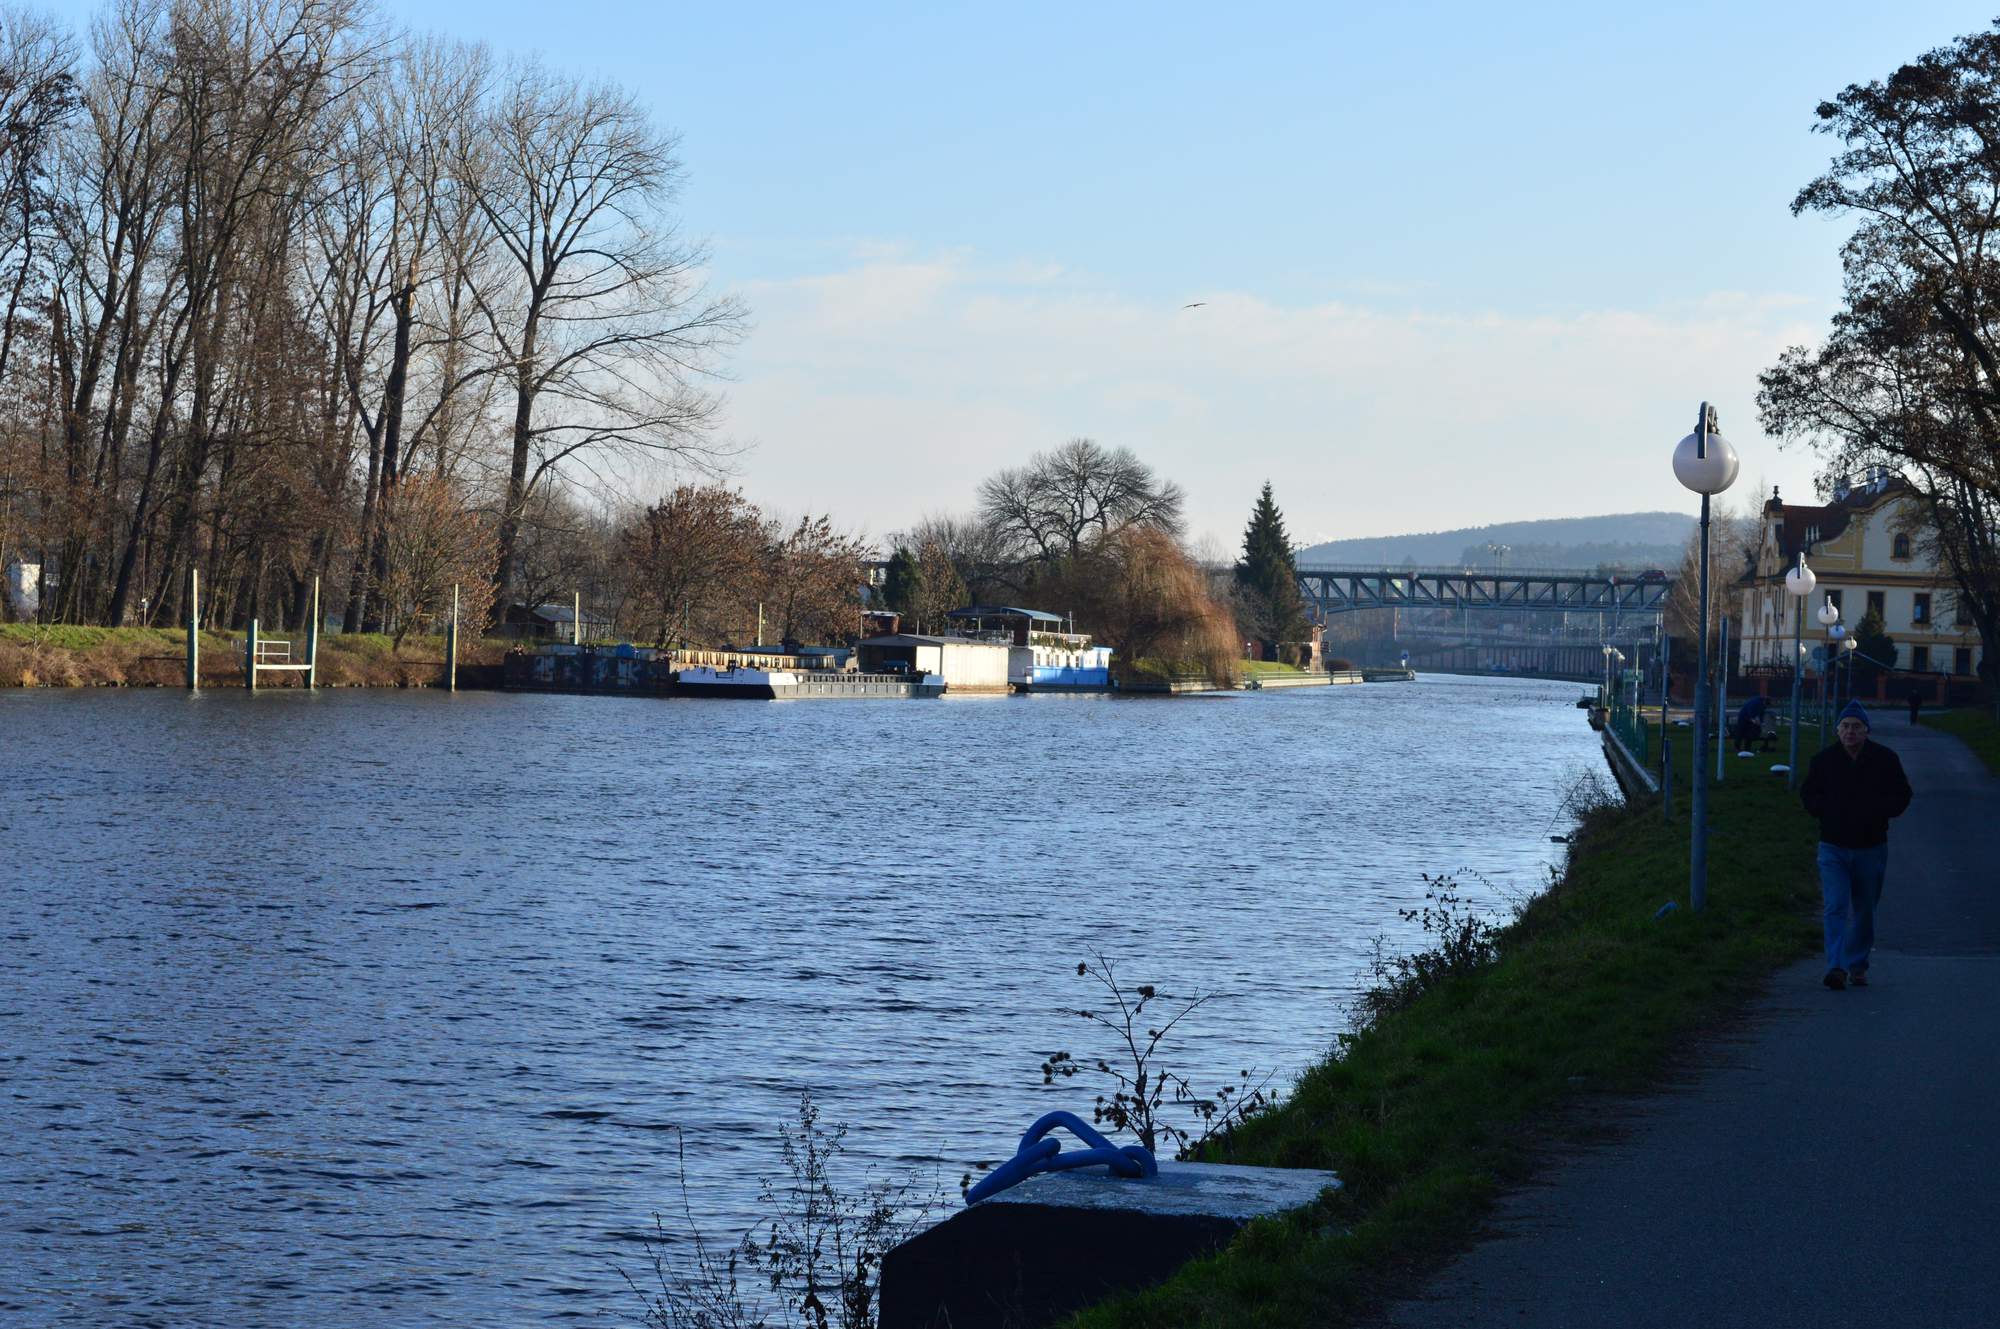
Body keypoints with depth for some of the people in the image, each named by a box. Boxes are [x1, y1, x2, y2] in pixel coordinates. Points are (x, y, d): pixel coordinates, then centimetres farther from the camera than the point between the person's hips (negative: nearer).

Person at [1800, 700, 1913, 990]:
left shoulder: (1885, 759, -2)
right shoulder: (1823, 759, 0)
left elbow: (1901, 795, 4)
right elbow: (1808, 794, 11)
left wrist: (1875, 811, -13)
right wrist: (1826, 811, -9)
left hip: (1871, 848, 1)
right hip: (1833, 847, -1)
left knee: (1864, 912, 11)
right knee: (1835, 908, -13)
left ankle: (1857, 966, 24)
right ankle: (1837, 967, -19)